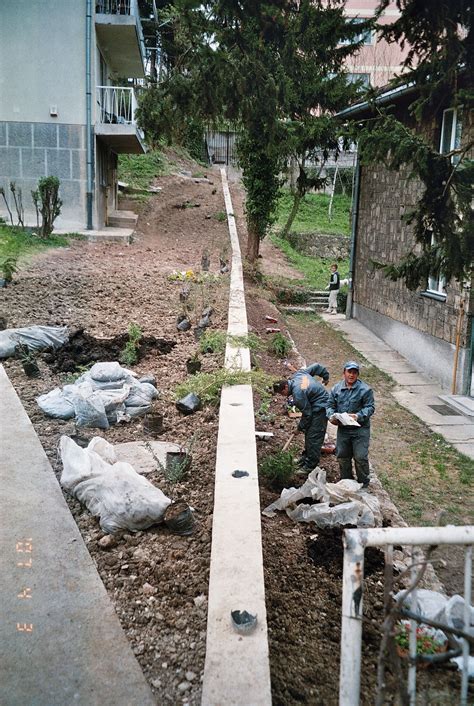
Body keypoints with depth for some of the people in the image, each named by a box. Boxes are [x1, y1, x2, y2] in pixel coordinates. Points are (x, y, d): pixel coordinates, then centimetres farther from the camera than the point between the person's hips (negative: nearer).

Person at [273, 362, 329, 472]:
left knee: (313, 436, -9)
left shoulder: (298, 394, -28)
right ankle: (306, 456, 32)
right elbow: (317, 366, 6)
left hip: (320, 408, -11)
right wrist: (326, 376, 20)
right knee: (309, 432, 19)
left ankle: (310, 465, -4)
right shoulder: (298, 374, -3)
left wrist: (301, 427, -4)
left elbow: (307, 413, -20)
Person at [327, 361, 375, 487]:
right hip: (342, 429, 4)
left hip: (360, 429, -4)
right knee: (342, 456, 13)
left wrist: (358, 416, -25)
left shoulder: (365, 389, -9)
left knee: (360, 457, -4)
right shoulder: (336, 388, 4)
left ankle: (363, 483, 16)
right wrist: (331, 416, -10)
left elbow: (370, 407, -10)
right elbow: (330, 405, 10)